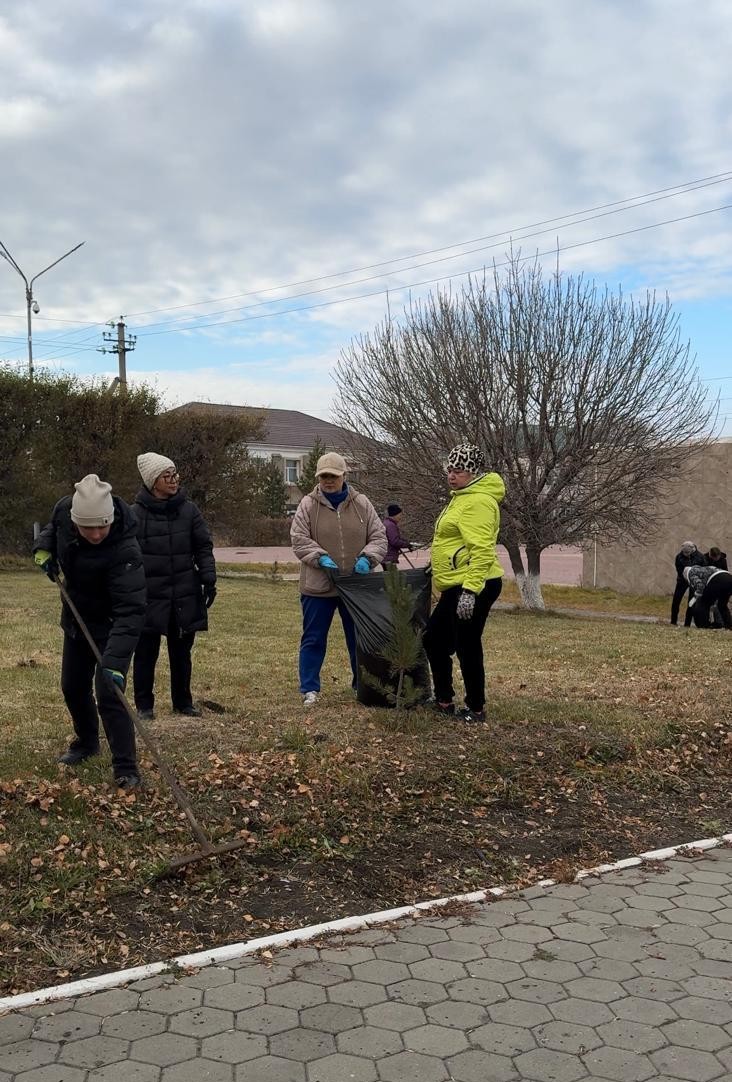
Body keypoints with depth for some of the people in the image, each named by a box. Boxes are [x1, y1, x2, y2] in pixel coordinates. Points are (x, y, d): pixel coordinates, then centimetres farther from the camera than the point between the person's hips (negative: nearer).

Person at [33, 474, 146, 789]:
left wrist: (116, 660, -49)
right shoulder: (65, 509, -19)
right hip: (76, 620, 7)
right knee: (73, 687, 20)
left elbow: (130, 610, -41)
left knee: (108, 694, -14)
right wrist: (44, 548, -10)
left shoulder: (124, 550, -37)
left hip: (111, 626, -7)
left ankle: (126, 769, -1)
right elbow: (53, 527, 9)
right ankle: (86, 742, 44)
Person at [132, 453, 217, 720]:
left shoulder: (189, 510, 4)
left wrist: (208, 579, -1)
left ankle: (183, 702, 26)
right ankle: (144, 705, 17)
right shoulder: (135, 514, -5)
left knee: (181, 652, 13)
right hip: (149, 598, -3)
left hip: (185, 597, 3)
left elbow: (204, 548, 7)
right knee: (146, 653, 5)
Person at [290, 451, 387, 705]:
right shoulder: (308, 504, -2)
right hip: (318, 586, -2)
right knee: (313, 639, 5)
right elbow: (298, 539, -5)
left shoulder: (361, 504, 3)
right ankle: (309, 689, 15)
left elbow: (379, 537, 4)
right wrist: (320, 557, -19)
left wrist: (367, 557, -14)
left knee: (359, 638, 12)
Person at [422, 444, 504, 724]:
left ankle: (476, 709, 13)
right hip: (456, 587, 11)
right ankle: (444, 700, 27)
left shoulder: (478, 501, -16)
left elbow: (482, 550, -24)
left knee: (466, 647, -1)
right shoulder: (463, 497, 17)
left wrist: (470, 592, -28)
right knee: (433, 639, 16)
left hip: (474, 587, -11)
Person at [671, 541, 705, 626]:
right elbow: (679, 571, -17)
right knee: (676, 600, -4)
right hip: (683, 580, 1)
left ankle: (687, 623, 3)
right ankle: (673, 622, 7)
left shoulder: (699, 556, -17)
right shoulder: (679, 557, -15)